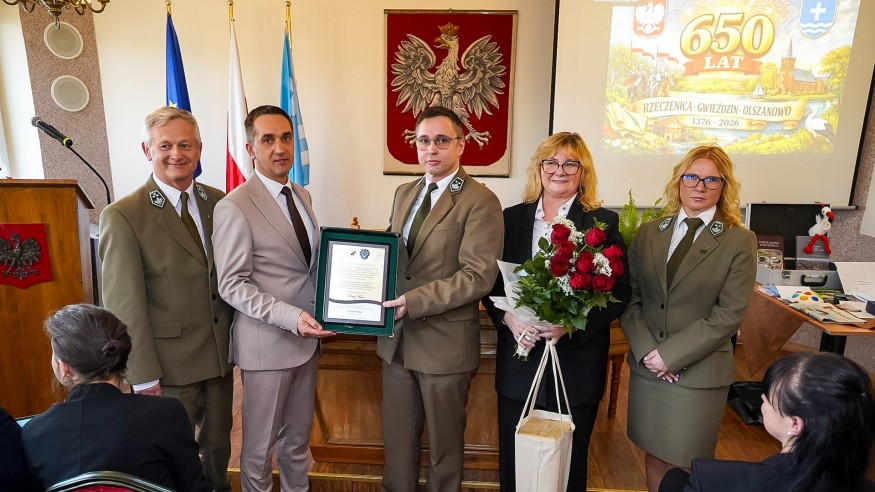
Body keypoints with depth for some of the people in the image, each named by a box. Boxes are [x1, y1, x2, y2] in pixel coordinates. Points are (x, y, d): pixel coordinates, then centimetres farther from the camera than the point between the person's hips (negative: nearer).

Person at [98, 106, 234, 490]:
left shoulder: (218, 201, 2)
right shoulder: (122, 216, -14)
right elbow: (124, 304, -14)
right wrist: (144, 377, -14)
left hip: (221, 354, 5)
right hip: (170, 364, -4)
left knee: (219, 442, 22)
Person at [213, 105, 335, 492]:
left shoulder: (302, 196, 8)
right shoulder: (235, 207, -15)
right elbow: (232, 285, -17)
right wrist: (291, 317, -27)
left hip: (307, 335, 7)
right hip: (267, 342, -6)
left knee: (298, 435, 21)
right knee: (261, 441, 12)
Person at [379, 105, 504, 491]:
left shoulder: (480, 202, -13)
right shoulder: (405, 193, 10)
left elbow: (478, 275, -20)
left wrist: (414, 302, -24)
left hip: (444, 343, -6)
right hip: (397, 337, 6)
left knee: (444, 443, 15)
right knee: (397, 438, 19)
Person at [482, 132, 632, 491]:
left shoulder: (604, 222, -1)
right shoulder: (511, 218, 6)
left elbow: (621, 291, -4)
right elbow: (491, 282, 6)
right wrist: (508, 317, -13)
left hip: (576, 363, -2)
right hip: (518, 362, 2)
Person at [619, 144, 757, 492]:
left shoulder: (739, 241, -4)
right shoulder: (648, 233, 5)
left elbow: (729, 314, -11)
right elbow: (629, 298, 2)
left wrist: (670, 354, -15)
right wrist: (646, 350, -11)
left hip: (699, 372, -2)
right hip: (647, 367, 3)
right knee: (655, 457, 14)